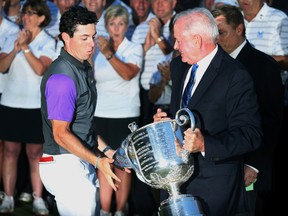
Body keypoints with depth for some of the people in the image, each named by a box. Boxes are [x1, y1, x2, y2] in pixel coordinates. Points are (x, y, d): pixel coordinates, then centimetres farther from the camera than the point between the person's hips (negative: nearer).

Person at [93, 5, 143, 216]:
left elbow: (129, 73, -21)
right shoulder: (100, 47, 10)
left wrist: (108, 54, -31)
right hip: (100, 113, 3)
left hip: (125, 114, -3)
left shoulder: (134, 48, 0)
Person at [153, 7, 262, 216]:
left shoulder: (236, 76, -16)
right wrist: (164, 120, 1)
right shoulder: (178, 66, 10)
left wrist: (205, 145, -31)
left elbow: (251, 135, -20)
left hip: (213, 185, -7)